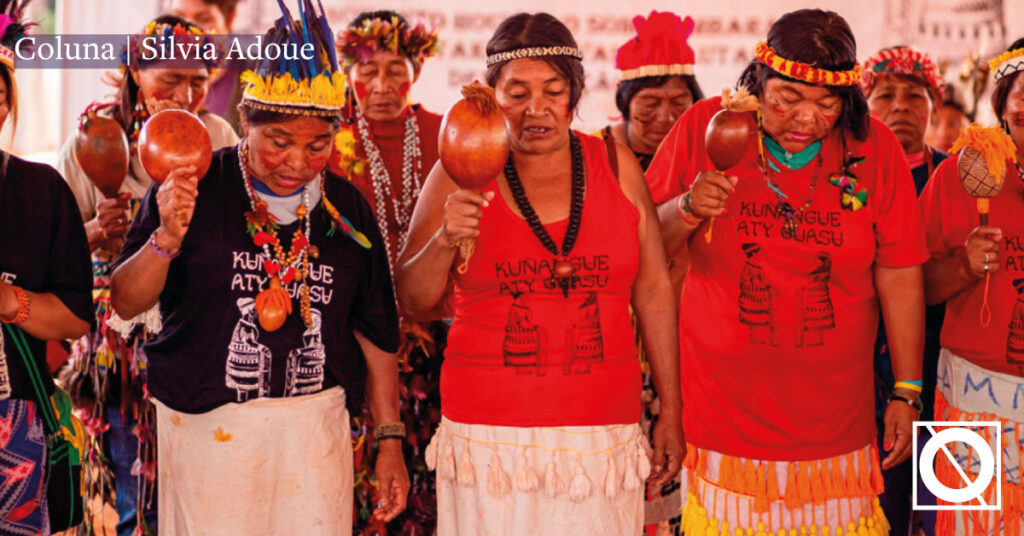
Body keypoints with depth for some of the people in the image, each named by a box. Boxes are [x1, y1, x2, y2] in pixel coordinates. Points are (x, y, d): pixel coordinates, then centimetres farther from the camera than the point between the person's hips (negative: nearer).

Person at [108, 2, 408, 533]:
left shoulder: (347, 208, 6)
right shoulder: (195, 188, -3)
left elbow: (375, 330, 11)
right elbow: (125, 303, -3)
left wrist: (390, 439, 11)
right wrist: (165, 241, -21)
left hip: (315, 426, 2)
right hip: (209, 424, -2)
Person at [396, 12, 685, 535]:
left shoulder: (616, 166, 4)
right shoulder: (461, 174, 0)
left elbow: (654, 292, 7)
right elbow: (412, 300, 1)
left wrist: (670, 411, 7)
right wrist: (444, 240, -18)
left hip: (603, 436, 1)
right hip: (489, 436, -1)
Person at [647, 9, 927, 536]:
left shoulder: (874, 147, -1)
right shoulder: (704, 128, -4)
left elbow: (899, 278, 2)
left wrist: (906, 393, 3)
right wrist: (686, 210, -20)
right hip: (720, 410, -1)